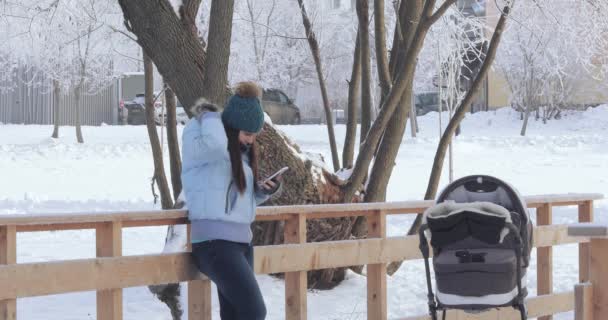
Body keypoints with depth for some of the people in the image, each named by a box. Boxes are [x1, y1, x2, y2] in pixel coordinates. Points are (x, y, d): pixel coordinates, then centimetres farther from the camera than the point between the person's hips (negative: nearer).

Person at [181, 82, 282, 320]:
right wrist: (208, 115, -15)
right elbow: (215, 142, -35)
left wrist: (265, 191, 6)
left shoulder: (240, 154, 17)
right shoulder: (201, 145, -9)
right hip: (214, 242, -9)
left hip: (241, 241, 9)